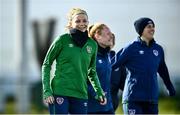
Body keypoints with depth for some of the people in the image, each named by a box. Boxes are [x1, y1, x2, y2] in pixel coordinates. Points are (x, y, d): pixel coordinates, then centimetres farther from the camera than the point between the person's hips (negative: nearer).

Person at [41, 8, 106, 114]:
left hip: (80, 95, 4)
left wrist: (99, 92, 11)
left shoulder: (92, 45, 10)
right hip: (59, 93, -4)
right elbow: (47, 65, 0)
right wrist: (47, 90, -9)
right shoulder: (63, 40, -2)